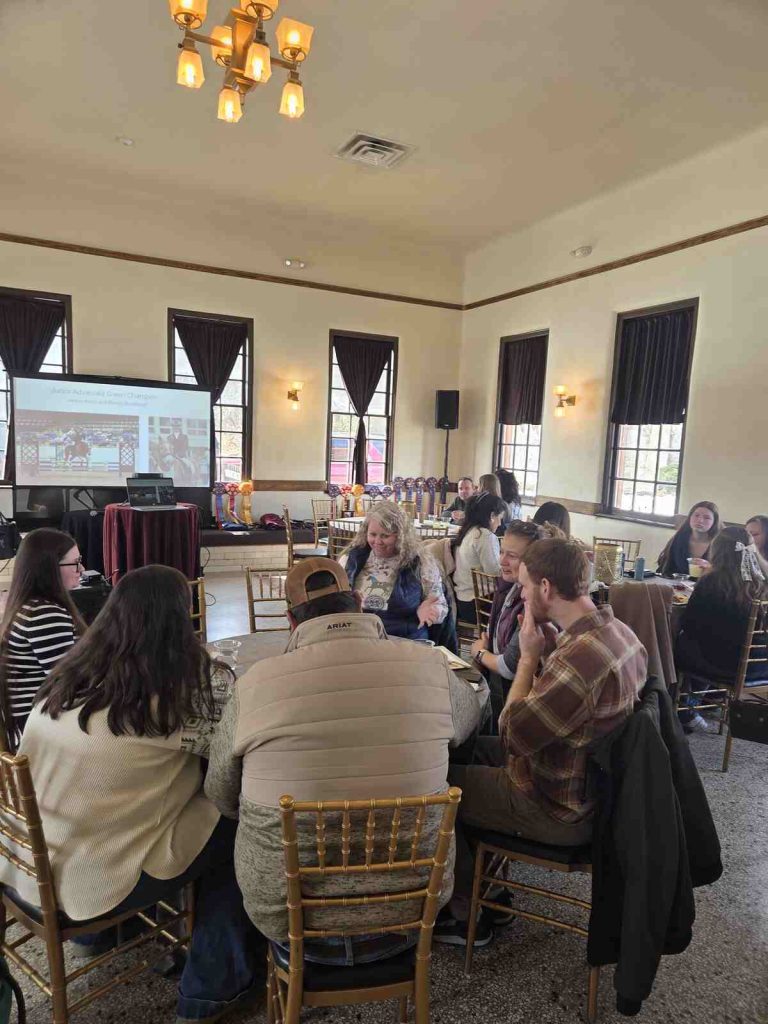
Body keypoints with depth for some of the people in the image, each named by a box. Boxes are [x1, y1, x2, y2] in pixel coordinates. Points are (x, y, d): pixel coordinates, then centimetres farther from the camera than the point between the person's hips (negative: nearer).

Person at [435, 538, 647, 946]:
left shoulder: (578, 657, -35)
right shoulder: (620, 633, -4)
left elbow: (512, 736, -24)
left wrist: (529, 657, -18)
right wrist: (550, 652, -4)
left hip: (558, 810, -9)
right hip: (595, 786, 9)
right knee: (474, 747, 22)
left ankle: (465, 915, 22)